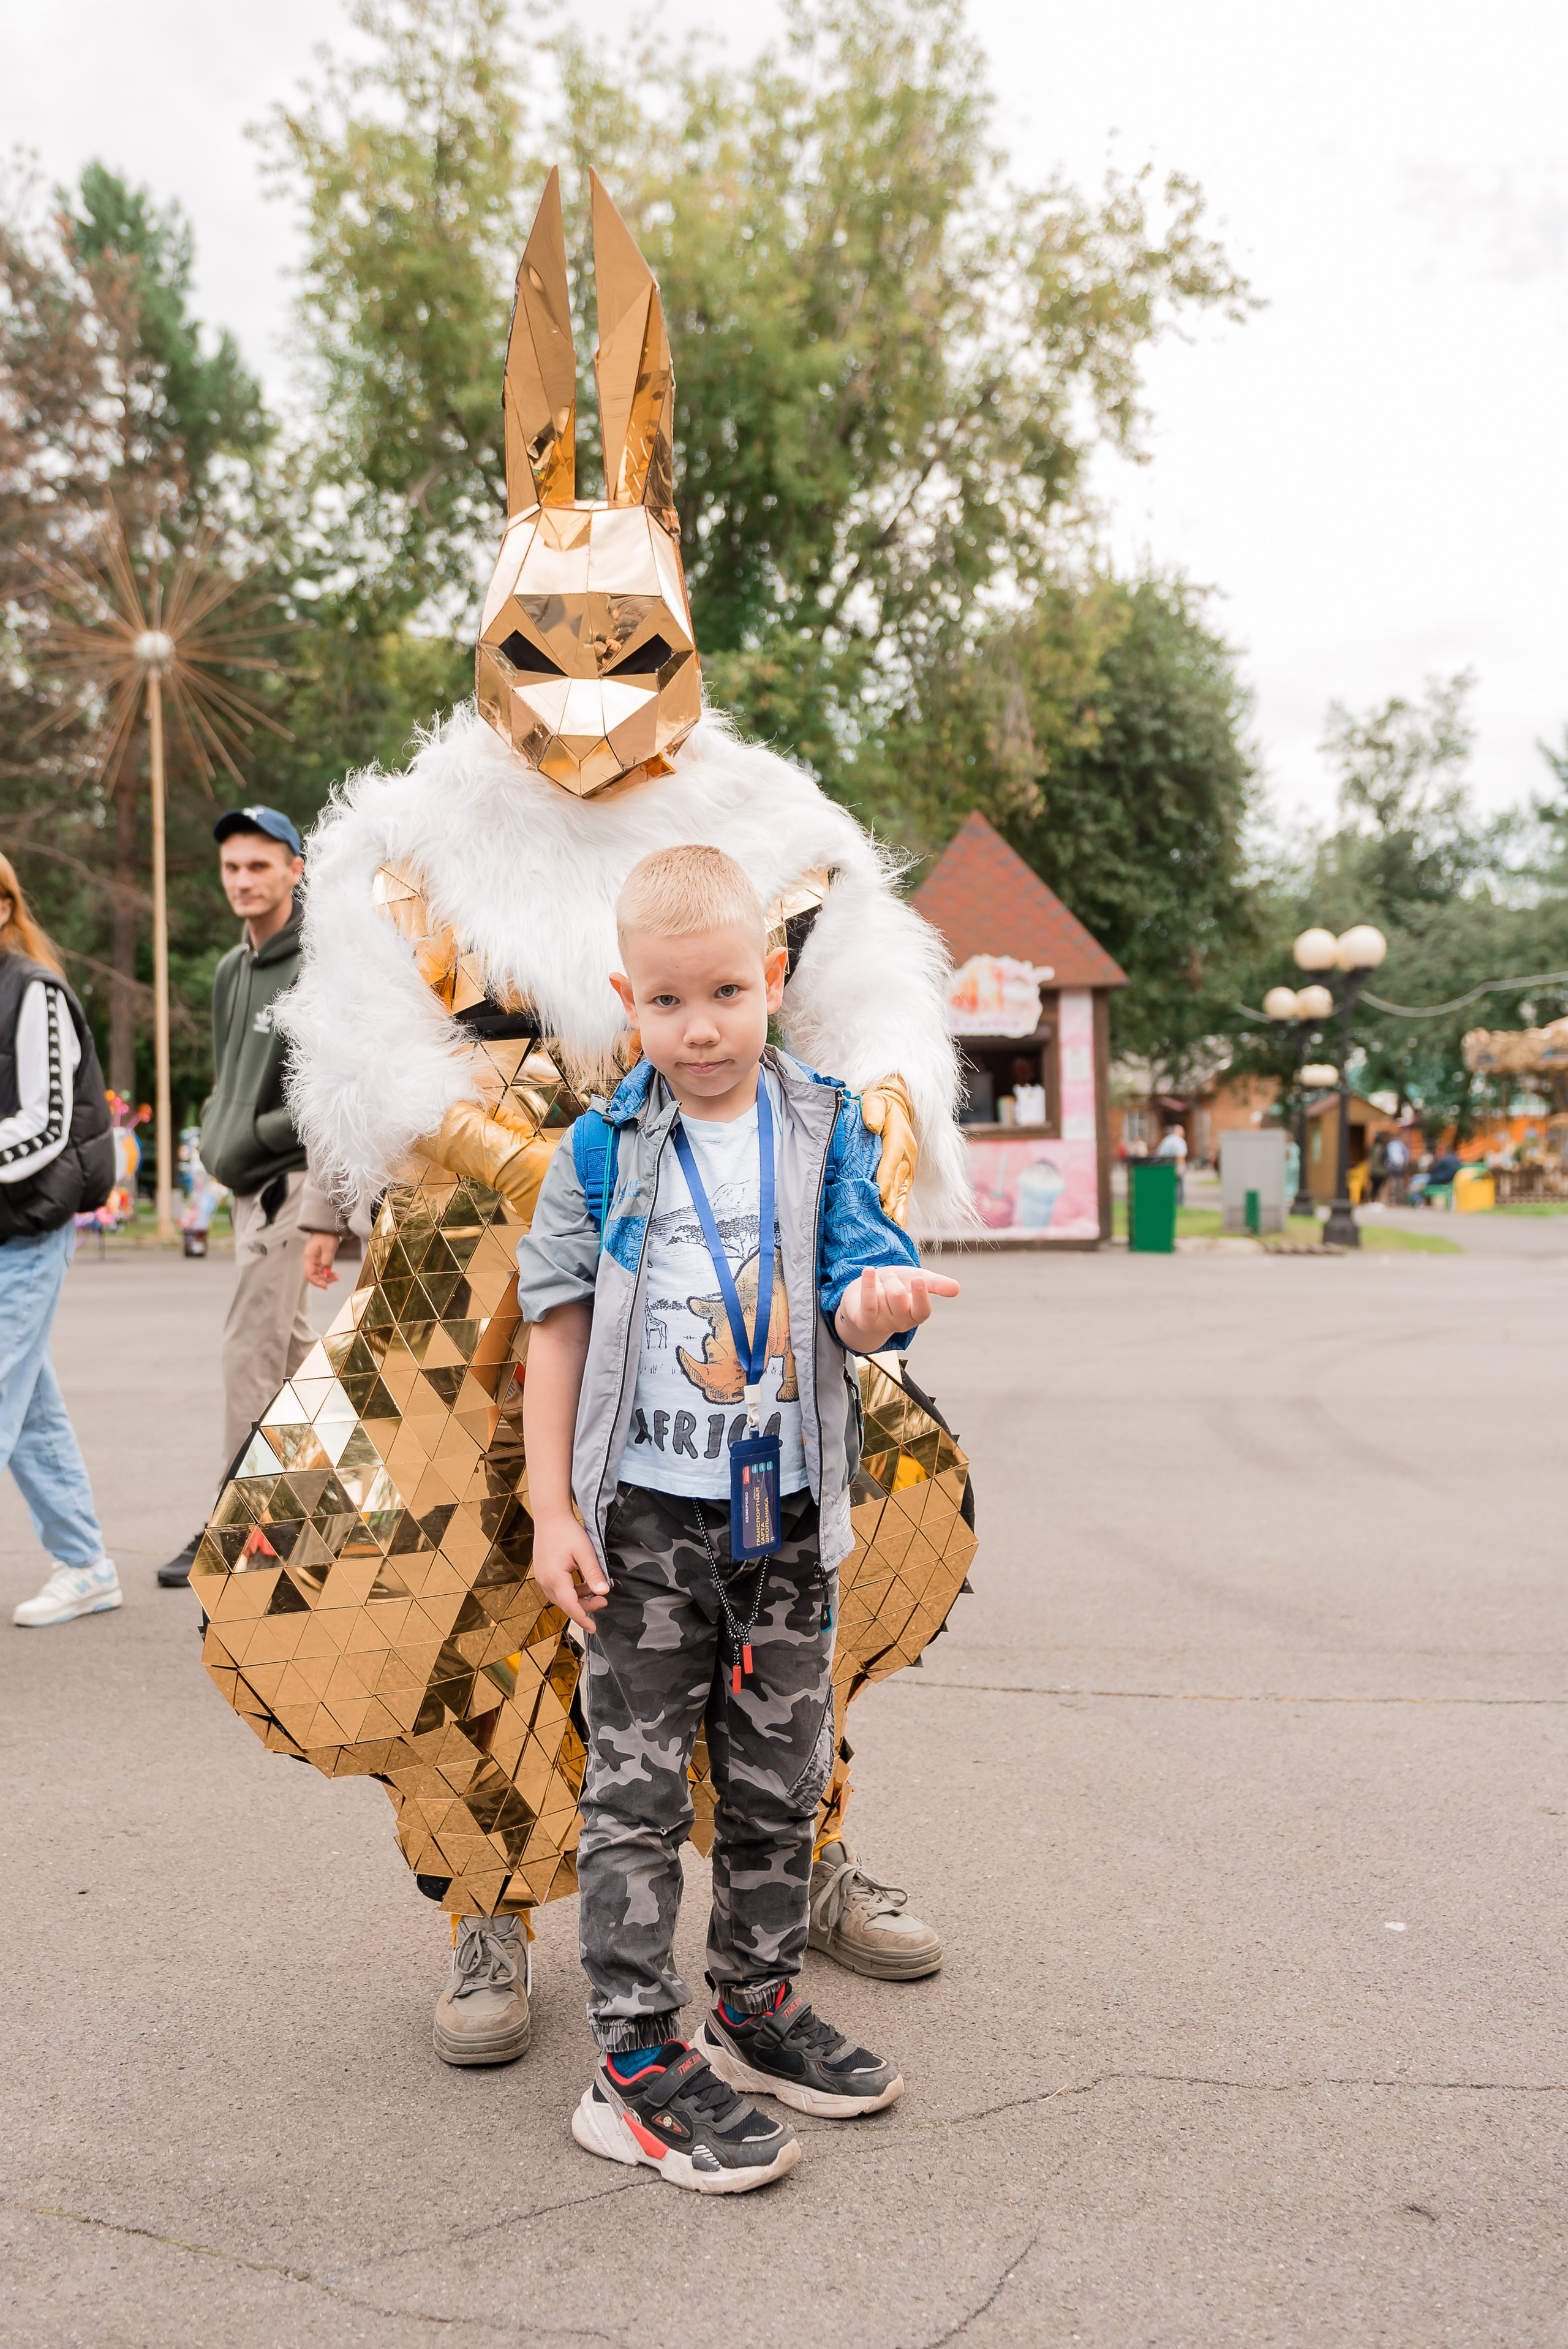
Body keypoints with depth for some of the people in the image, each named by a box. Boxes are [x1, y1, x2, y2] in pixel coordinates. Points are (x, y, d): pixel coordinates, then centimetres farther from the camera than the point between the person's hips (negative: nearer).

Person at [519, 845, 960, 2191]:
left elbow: (851, 1294, -4)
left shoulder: (825, 1132, 0)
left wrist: (880, 1304, -30)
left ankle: (759, 2008, 34)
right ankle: (638, 2060, 15)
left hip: (789, 1516, 3)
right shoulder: (606, 1149, -4)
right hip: (646, 1519, -2)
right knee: (637, 1791, 3)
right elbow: (558, 1325, -2)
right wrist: (552, 1511, -6)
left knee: (779, 1784, 15)